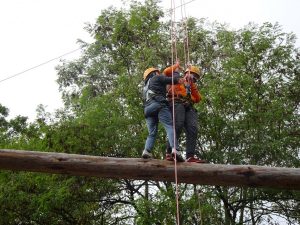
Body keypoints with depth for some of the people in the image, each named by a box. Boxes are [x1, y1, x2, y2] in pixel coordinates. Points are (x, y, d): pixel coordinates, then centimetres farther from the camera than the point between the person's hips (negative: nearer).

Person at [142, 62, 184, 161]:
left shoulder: (145, 87, 38)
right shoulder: (156, 78, 18)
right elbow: (173, 80, 12)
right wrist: (176, 71, 30)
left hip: (147, 109, 7)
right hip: (158, 105, -7)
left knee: (152, 133, 4)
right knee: (169, 126, -17)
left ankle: (147, 151, -18)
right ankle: (174, 149, -36)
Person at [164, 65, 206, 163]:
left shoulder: (193, 88, 37)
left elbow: (198, 99, 17)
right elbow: (166, 72, 8)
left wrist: (192, 86, 12)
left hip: (189, 107, 6)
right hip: (177, 103, -5)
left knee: (193, 129, -17)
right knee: (178, 125, -28)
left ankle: (190, 156, -26)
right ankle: (169, 152, -28)